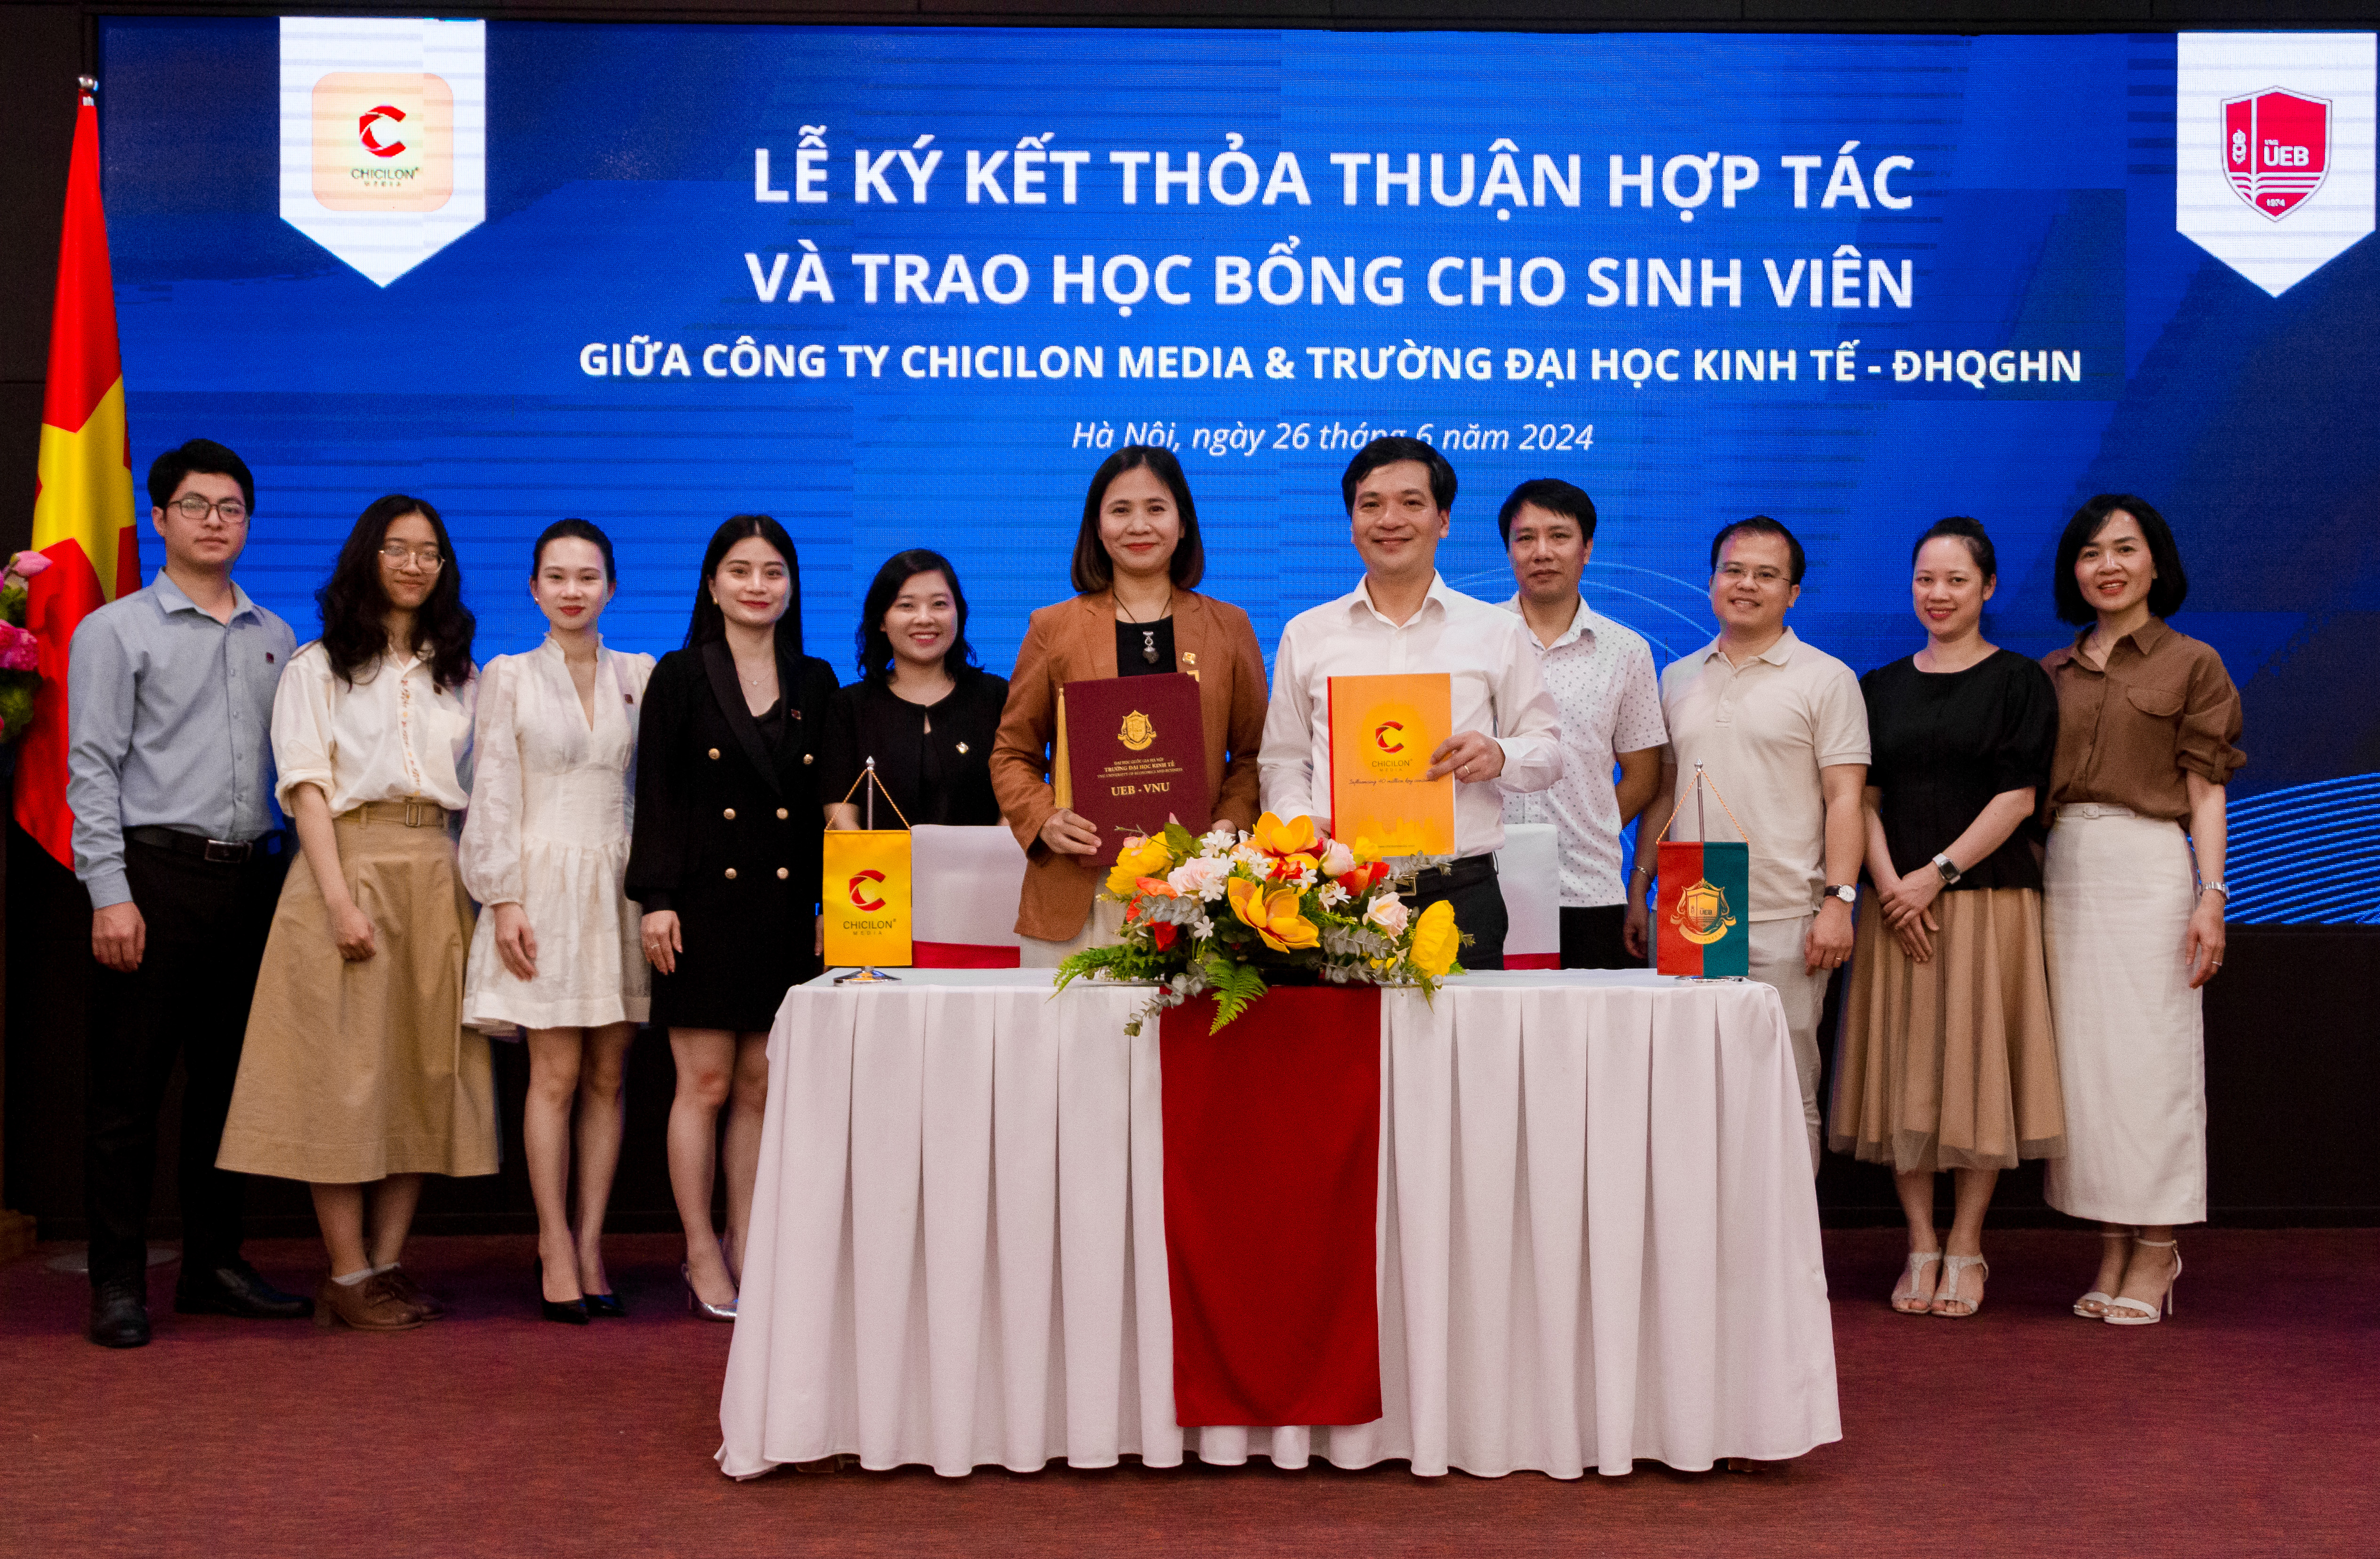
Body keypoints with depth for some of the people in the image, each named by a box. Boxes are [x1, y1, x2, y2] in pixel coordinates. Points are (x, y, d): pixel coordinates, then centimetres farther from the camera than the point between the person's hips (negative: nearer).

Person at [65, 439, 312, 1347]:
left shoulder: (276, 640, 15)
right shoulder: (116, 631, 2)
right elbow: (93, 768, -4)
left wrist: (294, 875, 7)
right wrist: (110, 893, -12)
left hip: (253, 876, 5)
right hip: (157, 872, -5)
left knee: (228, 1080, 10)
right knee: (129, 1089, -2)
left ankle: (213, 1265, 19)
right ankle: (117, 1282, 5)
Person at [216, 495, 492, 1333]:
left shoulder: (458, 675, 16)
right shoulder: (318, 667, 5)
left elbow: (476, 791, 15)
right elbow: (308, 788, -5)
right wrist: (340, 899, -15)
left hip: (436, 877, 4)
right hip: (349, 865, -4)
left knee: (425, 1069, 3)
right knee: (345, 1072, -5)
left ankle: (389, 1263, 10)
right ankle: (347, 1277, 0)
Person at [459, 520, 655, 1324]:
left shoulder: (640, 676, 10)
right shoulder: (507, 677, 5)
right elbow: (493, 796, 1)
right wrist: (503, 899, -7)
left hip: (619, 885, 2)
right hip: (544, 884, -2)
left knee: (607, 1077, 2)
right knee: (556, 1075, -5)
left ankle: (590, 1242, 9)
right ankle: (556, 1245, 3)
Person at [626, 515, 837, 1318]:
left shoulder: (815, 683, 11)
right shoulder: (680, 677, 2)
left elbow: (827, 804, 11)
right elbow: (656, 795, -2)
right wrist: (655, 899, -10)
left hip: (785, 909, 3)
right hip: (705, 899, -3)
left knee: (761, 1086, 6)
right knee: (705, 1083, -1)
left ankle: (745, 1249, 14)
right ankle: (703, 1257, 8)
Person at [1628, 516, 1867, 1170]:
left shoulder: (1825, 679, 3)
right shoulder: (1678, 679, 16)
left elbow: (1844, 797, -3)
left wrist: (1839, 899, -12)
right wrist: (1638, 893, 14)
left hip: (1784, 920, -4)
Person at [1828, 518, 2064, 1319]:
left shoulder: (2018, 681, 2)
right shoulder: (1881, 688, 12)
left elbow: (2017, 797, -6)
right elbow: (1863, 799, 6)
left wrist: (1937, 874, -13)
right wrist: (1890, 888, -9)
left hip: (1988, 899, -3)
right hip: (1897, 903, 3)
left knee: (1976, 1064, -1)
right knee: (1903, 1069, 3)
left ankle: (1966, 1248, 9)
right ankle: (1921, 1245, 13)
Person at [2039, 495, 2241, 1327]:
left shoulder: (2192, 664, 4)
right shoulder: (2052, 674, 14)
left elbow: (2206, 792, -1)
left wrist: (2211, 898, -9)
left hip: (2148, 868, -4)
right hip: (2064, 871, 4)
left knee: (2149, 1054, -3)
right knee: (2081, 1053, 3)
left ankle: (2155, 1250, 6)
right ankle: (2113, 1248, 12)